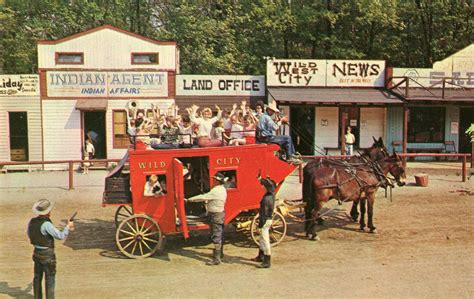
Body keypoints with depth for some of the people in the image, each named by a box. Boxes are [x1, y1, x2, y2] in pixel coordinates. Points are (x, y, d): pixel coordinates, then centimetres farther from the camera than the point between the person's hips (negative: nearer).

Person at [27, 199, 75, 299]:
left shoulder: (32, 221, -2)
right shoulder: (46, 224, -26)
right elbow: (61, 236, -25)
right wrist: (68, 226, -10)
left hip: (36, 252, 8)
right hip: (47, 254, -8)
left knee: (37, 277, 19)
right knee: (50, 279, 3)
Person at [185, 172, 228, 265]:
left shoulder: (216, 191, -22)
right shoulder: (222, 189, 8)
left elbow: (202, 197, -24)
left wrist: (189, 200, -20)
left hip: (216, 215, -10)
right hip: (220, 213, 10)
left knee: (216, 237, -7)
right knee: (220, 235, 21)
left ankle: (216, 259, -6)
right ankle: (220, 253, 36)